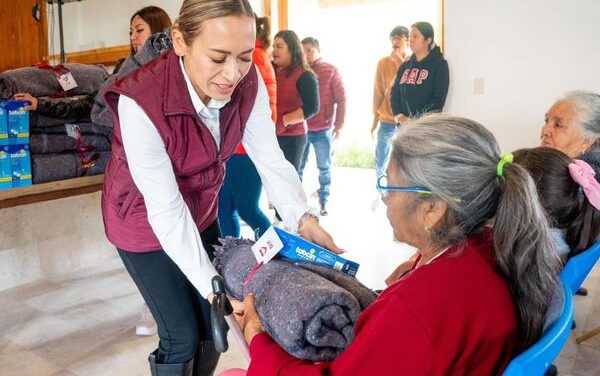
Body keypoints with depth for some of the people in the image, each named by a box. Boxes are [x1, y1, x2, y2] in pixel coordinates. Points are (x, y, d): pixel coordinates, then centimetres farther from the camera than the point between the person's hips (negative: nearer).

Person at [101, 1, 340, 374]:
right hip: (146, 221, -5)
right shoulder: (141, 100, -34)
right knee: (183, 337, 2)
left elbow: (271, 159, -16)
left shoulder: (249, 83, -19)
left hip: (200, 211, 5)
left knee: (213, 324, 13)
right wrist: (211, 284, -32)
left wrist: (304, 218, -32)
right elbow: (165, 208, -31)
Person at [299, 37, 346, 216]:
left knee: (324, 168, 8)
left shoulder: (330, 71, -1)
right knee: (297, 167, 5)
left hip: (323, 129, -1)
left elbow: (341, 99, -1)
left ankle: (323, 201, 19)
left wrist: (339, 125, -5)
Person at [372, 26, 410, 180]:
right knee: (380, 161, 6)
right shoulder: (383, 63, 4)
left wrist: (402, 64, -14)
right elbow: (378, 92, 7)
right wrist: (375, 119, 8)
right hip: (386, 120, 2)